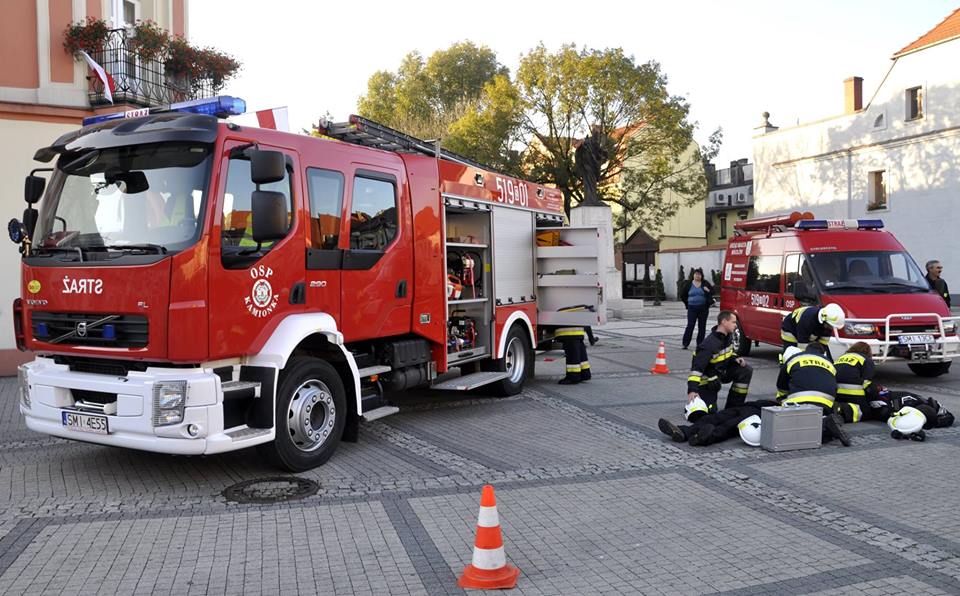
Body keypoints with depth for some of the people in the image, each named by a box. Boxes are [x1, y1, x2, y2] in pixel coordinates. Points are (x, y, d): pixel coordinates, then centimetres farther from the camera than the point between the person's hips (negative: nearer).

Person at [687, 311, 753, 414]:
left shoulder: (728, 336, -3)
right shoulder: (709, 344, -29)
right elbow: (697, 367, -34)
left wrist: (735, 359, -7)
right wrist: (692, 390, -43)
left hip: (722, 371, 8)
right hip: (707, 380, -8)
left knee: (746, 371, -12)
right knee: (709, 410, -16)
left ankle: (733, 407, -3)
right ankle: (692, 400, 18)